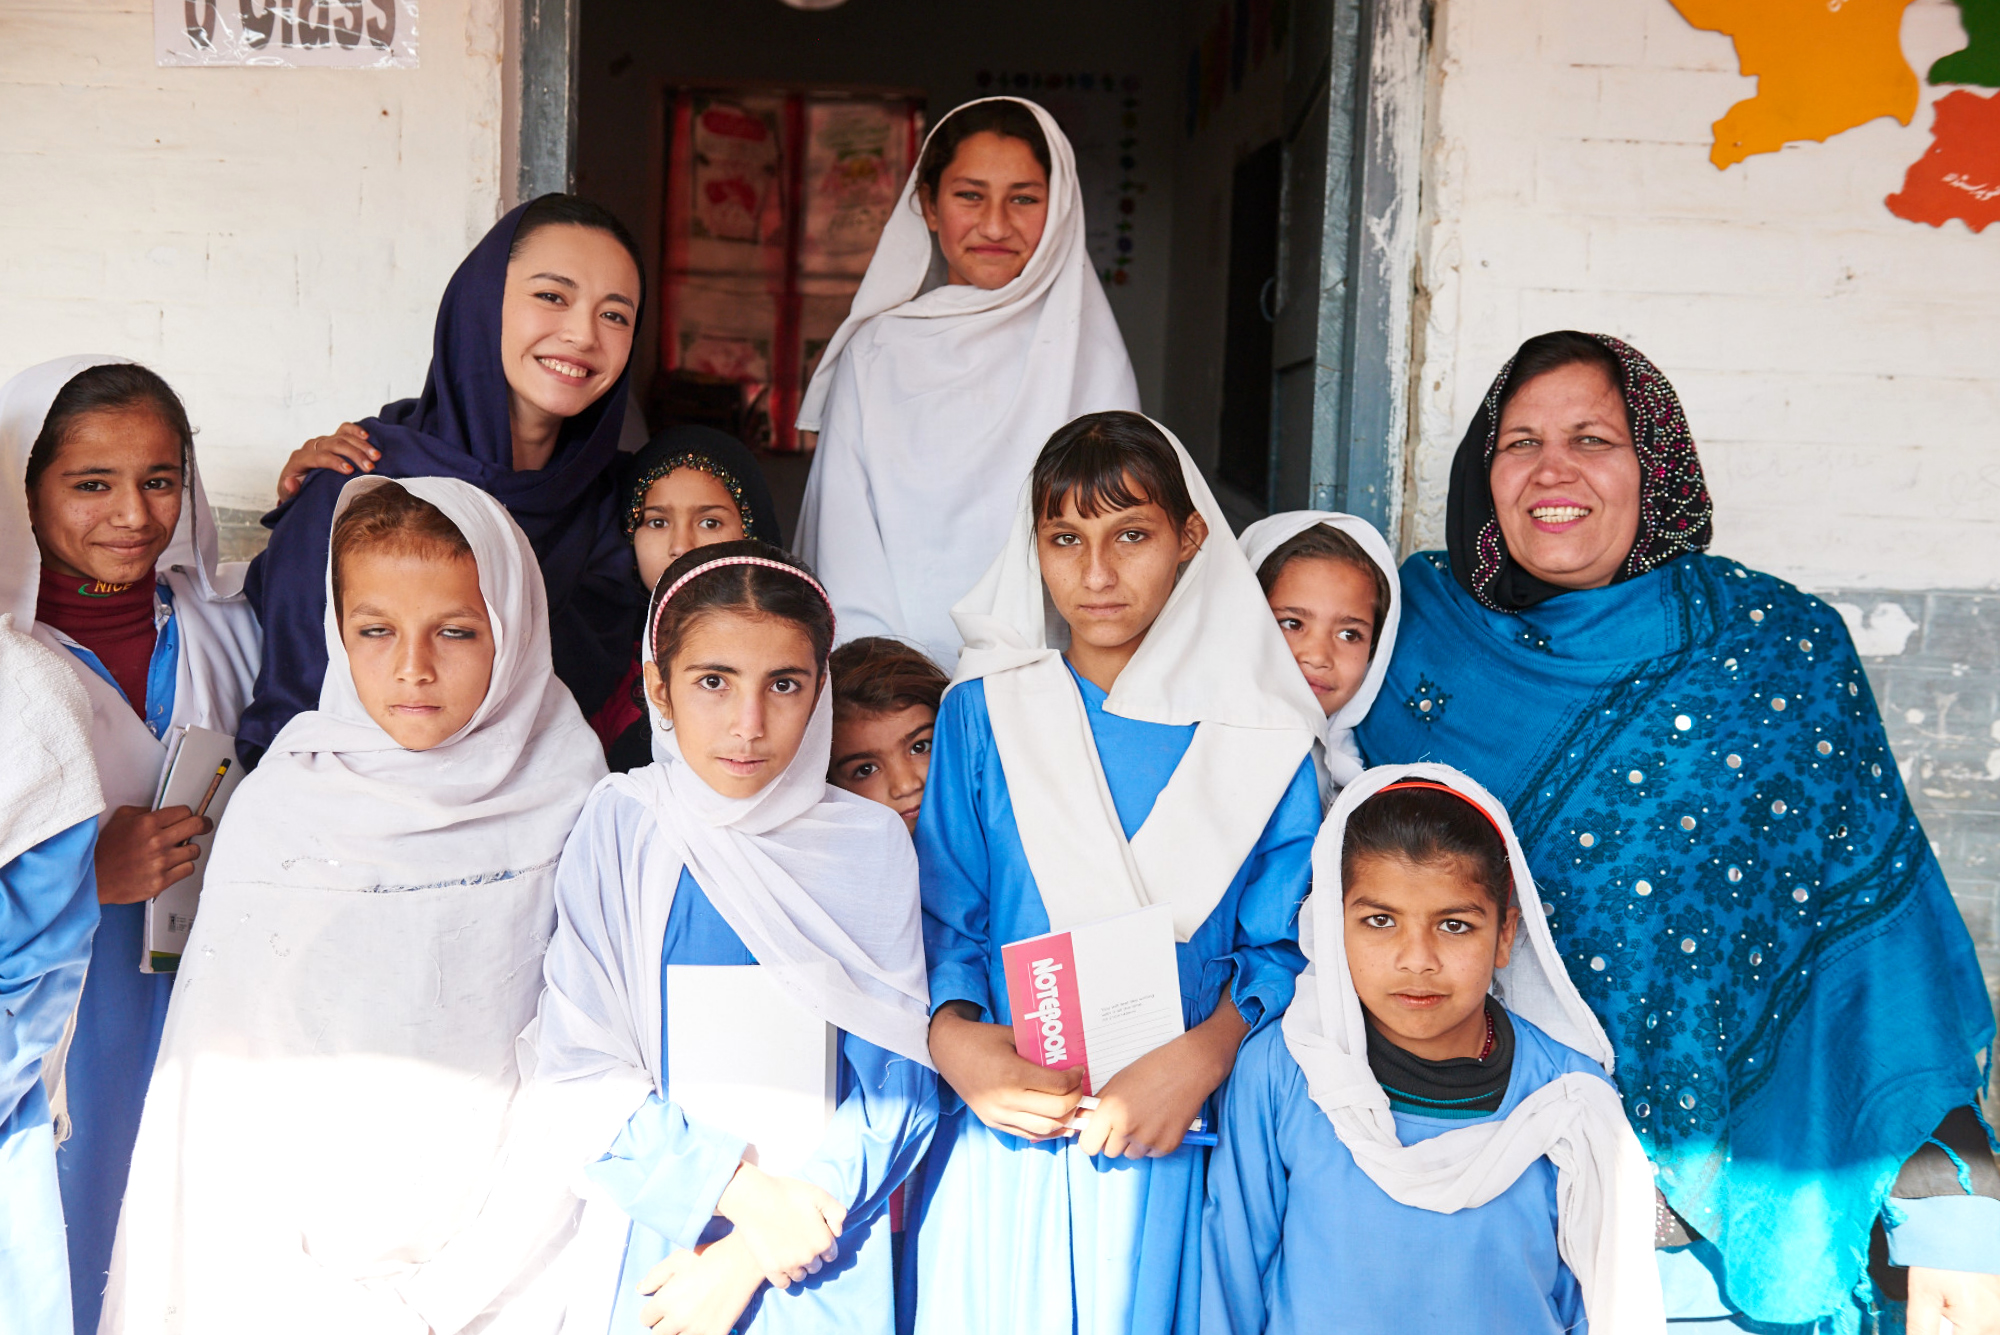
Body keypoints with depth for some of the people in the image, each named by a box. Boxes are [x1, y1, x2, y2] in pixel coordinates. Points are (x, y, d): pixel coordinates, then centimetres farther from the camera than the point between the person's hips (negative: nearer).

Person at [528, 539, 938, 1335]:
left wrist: (748, 1257, -13)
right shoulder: (622, 828, -7)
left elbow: (896, 1088, -7)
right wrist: (742, 1193, -18)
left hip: (822, 1251, 1)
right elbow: (581, 1067, -9)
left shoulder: (870, 844, -6)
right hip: (654, 1235, 0)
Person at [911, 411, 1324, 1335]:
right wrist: (951, 1037, -15)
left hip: (1174, 1146, 0)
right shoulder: (984, 713, 3)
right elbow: (941, 918, 3)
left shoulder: (1260, 737, 1)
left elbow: (1282, 948, -2)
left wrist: (1202, 1056, -18)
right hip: (1002, 1131, 1)